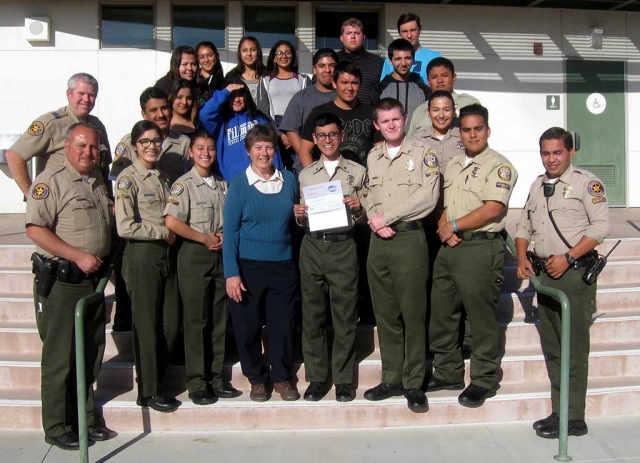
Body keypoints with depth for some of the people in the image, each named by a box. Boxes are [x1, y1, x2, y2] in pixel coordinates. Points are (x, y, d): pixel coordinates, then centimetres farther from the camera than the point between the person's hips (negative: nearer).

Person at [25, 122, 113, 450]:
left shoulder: (98, 180, 13)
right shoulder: (52, 180, -11)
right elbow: (35, 229, -19)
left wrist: (104, 259, 10)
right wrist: (79, 256, -21)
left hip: (93, 280, 8)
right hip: (61, 282, -7)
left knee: (90, 356, 14)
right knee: (60, 358, 1)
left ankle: (84, 420, 27)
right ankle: (57, 429, 14)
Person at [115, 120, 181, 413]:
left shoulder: (162, 178, 14)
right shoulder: (128, 179, -7)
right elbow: (125, 227, -16)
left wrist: (172, 234, 1)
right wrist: (164, 232, -9)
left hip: (167, 254, 7)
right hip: (142, 255, -7)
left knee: (172, 324, 6)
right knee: (147, 326, 0)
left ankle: (155, 380, 23)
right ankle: (148, 391, 13)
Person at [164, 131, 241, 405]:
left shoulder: (223, 185, 14)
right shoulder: (184, 184, -5)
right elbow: (171, 222, -18)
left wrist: (224, 236, -2)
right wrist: (205, 238, -12)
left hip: (221, 255, 6)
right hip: (194, 256, -6)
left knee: (219, 320, 9)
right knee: (196, 321, -1)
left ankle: (215, 379, 19)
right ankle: (197, 384, 8)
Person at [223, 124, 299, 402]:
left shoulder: (289, 181, 8)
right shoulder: (239, 184, -2)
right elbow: (230, 231, -5)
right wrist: (231, 273, -11)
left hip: (283, 265, 2)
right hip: (248, 266, -2)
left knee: (283, 324, 7)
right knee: (248, 326, 5)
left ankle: (282, 377, 24)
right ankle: (257, 378, 24)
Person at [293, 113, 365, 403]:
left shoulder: (357, 172, 9)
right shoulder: (305, 175, 14)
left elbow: (364, 219, 9)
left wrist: (358, 208, -11)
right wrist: (298, 215, -5)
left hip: (343, 247, -2)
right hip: (312, 246, 2)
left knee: (345, 316, 1)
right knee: (312, 315, 4)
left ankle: (343, 379, 11)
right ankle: (316, 378, 14)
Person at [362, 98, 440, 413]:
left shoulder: (423, 153, 0)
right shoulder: (372, 157, 17)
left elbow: (428, 196, -12)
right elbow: (367, 197, 14)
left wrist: (386, 216, -10)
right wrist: (376, 222, -7)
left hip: (410, 238, -5)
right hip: (379, 242, 5)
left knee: (413, 314, -2)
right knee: (385, 314, 9)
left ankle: (414, 384, 8)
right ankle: (391, 379, 19)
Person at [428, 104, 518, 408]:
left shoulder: (499, 166, -6)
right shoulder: (452, 166, 17)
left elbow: (492, 209, -17)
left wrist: (454, 226, -11)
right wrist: (443, 228, -2)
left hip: (480, 249, -8)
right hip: (448, 248, 8)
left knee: (482, 319, 0)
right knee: (441, 314, 12)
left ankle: (484, 380, 13)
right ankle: (447, 373, 26)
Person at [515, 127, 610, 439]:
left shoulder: (585, 182, -4)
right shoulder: (537, 185, 17)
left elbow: (601, 226, -12)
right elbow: (523, 226, 22)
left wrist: (568, 257, -17)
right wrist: (522, 258, 6)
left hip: (574, 273, -7)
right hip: (544, 273, 7)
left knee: (573, 348, -5)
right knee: (551, 348, 10)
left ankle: (573, 418, 2)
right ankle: (559, 411, 18)